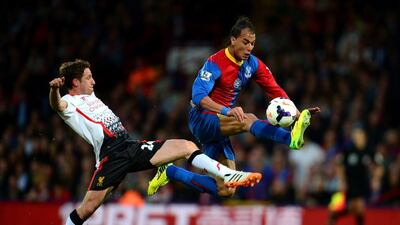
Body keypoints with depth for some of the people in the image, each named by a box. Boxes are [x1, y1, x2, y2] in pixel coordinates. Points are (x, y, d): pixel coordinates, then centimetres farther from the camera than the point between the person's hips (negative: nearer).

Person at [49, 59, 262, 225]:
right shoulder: (69, 103, -4)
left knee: (186, 146, -4)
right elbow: (57, 105, -28)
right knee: (88, 206, -15)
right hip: (111, 156, -8)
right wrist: (54, 89, -49)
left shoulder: (90, 96, 25)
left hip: (130, 145, 8)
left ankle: (228, 175, -6)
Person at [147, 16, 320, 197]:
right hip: (201, 120, -7)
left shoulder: (252, 63, 1)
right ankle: (292, 139, -57)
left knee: (225, 191, 4)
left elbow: (274, 90, 2)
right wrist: (227, 111, -45)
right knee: (248, 119, -34)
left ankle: (170, 172, 19)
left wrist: (297, 114, -12)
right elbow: (198, 96, -30)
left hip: (219, 125, 7)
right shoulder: (215, 63, -18)